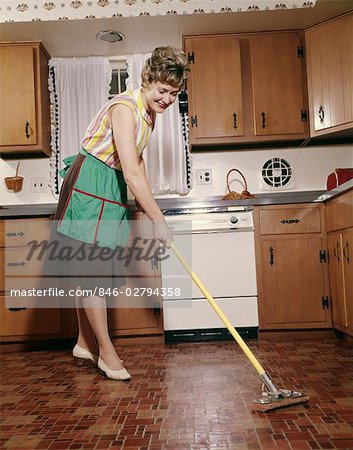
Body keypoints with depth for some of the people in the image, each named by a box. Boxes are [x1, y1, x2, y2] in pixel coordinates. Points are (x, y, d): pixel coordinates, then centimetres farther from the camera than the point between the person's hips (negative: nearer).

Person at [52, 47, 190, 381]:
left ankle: (85, 343, 26)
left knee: (92, 270, 14)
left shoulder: (149, 113, 9)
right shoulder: (124, 108, -21)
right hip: (88, 188, -9)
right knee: (90, 270, -4)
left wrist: (148, 213, 9)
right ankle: (106, 352, 8)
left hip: (111, 191, 9)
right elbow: (131, 174, -28)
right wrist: (159, 221, -25)